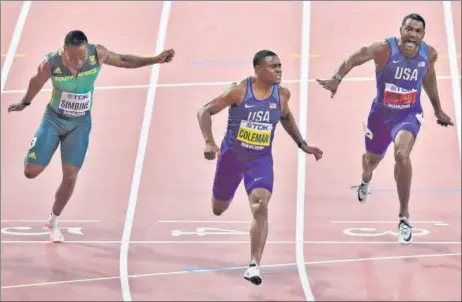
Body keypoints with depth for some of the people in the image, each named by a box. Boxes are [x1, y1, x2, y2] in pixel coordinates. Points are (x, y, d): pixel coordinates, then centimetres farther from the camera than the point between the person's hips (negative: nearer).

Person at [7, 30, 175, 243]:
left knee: (70, 176, -2)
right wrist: (25, 103, 12)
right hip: (54, 119, -1)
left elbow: (124, 60, -4)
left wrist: (156, 60, -8)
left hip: (81, 123, 1)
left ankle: (54, 221, 19)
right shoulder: (50, 64, -27)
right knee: (31, 172, -5)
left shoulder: (97, 54, -23)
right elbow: (36, 83, -6)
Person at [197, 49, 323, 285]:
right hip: (231, 155, -1)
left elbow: (286, 117, 16)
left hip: (261, 159, 1)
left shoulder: (282, 94, -7)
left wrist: (302, 144, 11)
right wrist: (209, 142, -28)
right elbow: (204, 111, -16)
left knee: (260, 208, -21)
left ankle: (254, 265, -20)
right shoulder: (239, 90, -19)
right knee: (218, 209, 17)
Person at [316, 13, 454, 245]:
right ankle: (366, 182, 66)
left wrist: (438, 110, 18)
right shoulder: (384, 49, -23)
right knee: (373, 157, 24)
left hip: (409, 114, 0)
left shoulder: (429, 53, -11)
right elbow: (353, 59, -23)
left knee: (402, 155, -29)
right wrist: (337, 79, -42)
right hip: (381, 113, 1)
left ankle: (404, 218, -18)